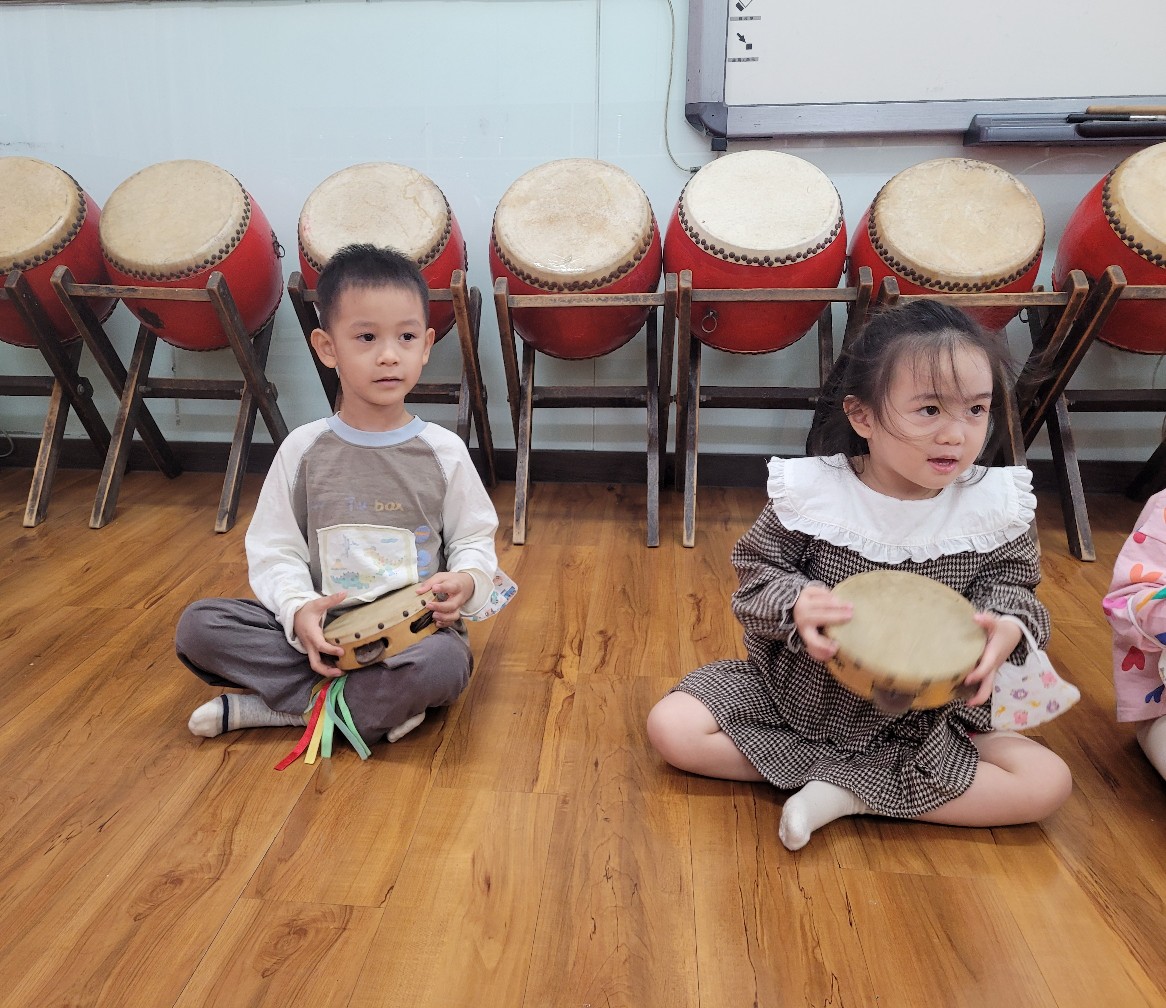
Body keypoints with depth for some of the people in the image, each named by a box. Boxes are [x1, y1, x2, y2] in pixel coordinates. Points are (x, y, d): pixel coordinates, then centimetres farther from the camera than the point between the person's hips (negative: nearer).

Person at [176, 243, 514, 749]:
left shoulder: (443, 452, -3)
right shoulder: (304, 448, 0)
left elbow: (474, 539, 5)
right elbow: (273, 549, 1)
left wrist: (465, 581, -18)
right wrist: (299, 611, -19)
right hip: (320, 631, 2)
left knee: (443, 664, -36)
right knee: (197, 626, -17)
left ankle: (270, 708, -16)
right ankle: (379, 704, -19)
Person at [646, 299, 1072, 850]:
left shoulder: (993, 506, -11)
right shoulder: (810, 492, -17)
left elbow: (1010, 584, 1)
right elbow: (757, 574, -9)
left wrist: (1006, 627, -23)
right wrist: (795, 605, -32)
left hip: (926, 717, 1)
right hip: (797, 695, -1)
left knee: (1048, 782, -15)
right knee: (671, 726, -15)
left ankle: (842, 791, -13)